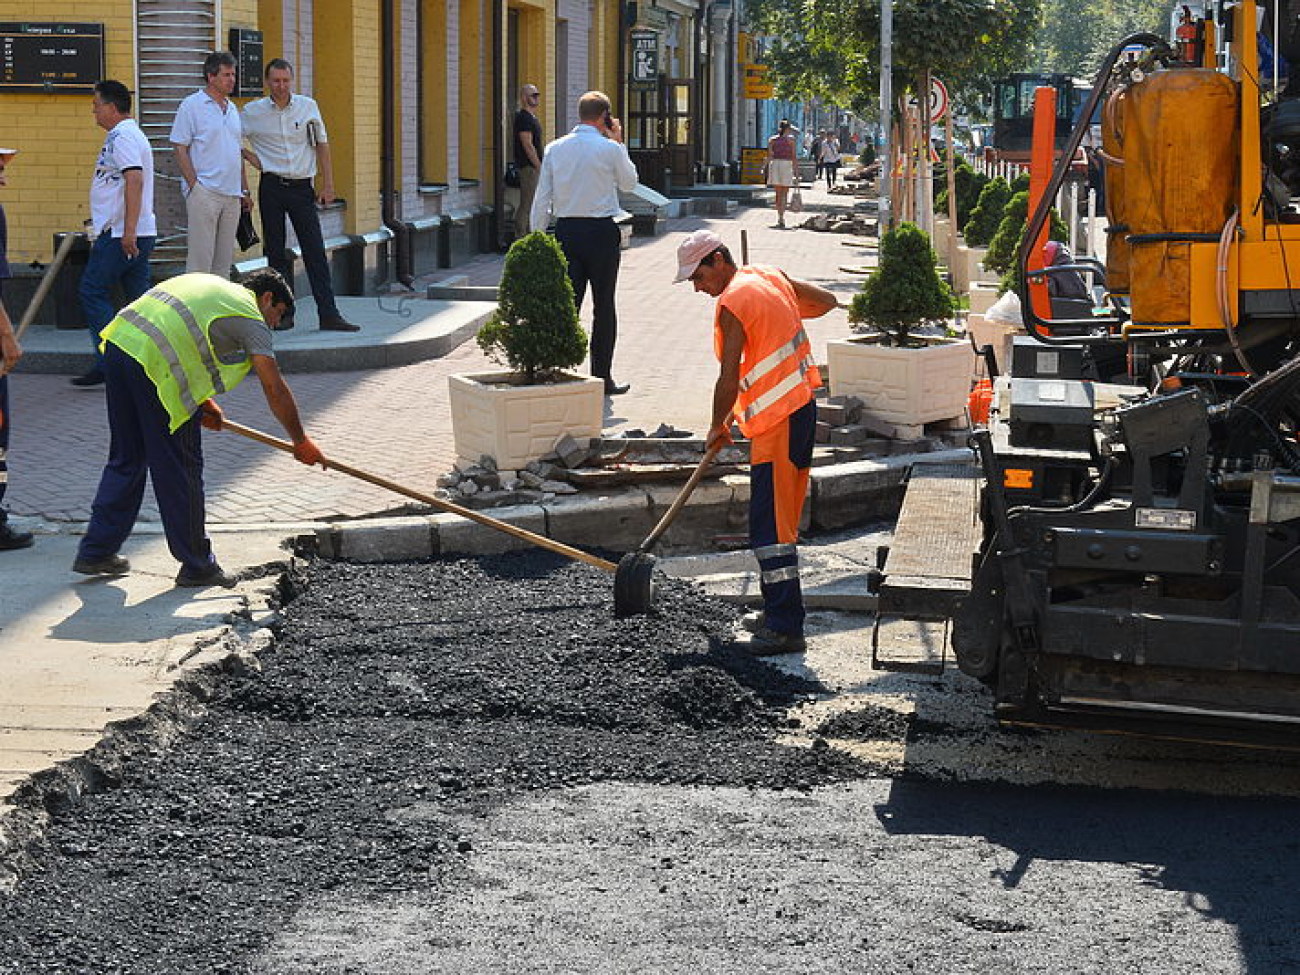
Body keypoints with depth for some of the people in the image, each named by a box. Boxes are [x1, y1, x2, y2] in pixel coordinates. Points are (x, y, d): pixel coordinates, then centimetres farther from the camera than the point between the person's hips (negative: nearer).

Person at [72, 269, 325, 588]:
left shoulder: (214, 287, 30)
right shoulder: (251, 318, 6)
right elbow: (275, 390, 2)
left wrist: (203, 402, 28)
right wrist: (300, 442, 12)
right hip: (155, 365, -8)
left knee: (126, 459, 20)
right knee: (181, 470, 3)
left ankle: (95, 552, 24)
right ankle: (196, 566, 13)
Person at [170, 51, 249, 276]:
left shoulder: (232, 109, 17)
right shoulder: (192, 105, -4)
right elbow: (180, 149, -7)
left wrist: (244, 191, 18)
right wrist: (194, 185, -14)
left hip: (232, 195, 7)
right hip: (204, 192, -7)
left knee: (225, 258, 9)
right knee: (200, 257, -9)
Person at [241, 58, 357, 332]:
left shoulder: (308, 106, 5)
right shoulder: (252, 112, 2)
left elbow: (321, 145, 10)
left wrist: (328, 185, 6)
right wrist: (249, 156, 0)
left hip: (302, 186, 0)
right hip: (271, 187, 0)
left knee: (315, 251, -5)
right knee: (276, 251, 3)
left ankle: (329, 315, -8)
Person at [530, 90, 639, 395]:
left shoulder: (554, 149, 3)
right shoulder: (609, 149, -7)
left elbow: (542, 200, 3)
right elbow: (629, 183, 11)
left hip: (566, 231, 3)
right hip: (602, 232, -3)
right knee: (604, 307, 7)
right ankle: (602, 378, 10)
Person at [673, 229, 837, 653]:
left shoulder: (733, 303, -15)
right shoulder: (769, 277, 11)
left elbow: (729, 378, -15)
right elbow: (826, 300, 24)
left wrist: (718, 426, 0)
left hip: (777, 419, -10)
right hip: (801, 405, 10)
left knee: (771, 525, -9)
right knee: (782, 518, 16)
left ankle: (786, 627, -10)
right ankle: (779, 612, 24)